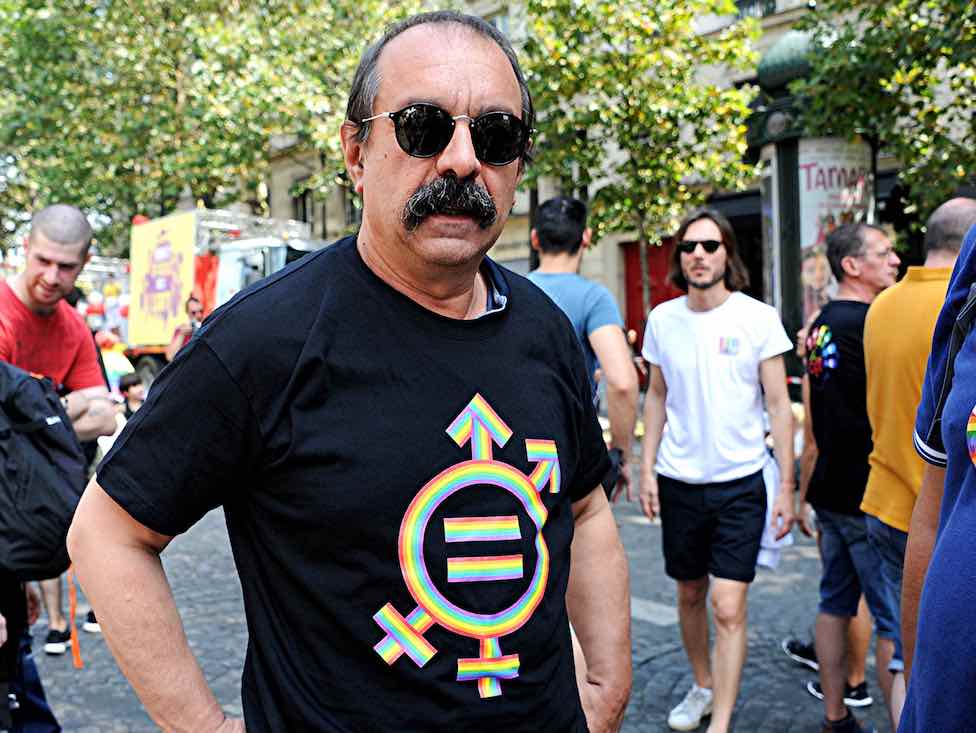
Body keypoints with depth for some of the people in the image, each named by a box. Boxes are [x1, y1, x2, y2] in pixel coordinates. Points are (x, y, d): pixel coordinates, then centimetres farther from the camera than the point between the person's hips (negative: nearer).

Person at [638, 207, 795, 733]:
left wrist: (787, 485, -7)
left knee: (729, 607, -8)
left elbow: (778, 405, -5)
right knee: (690, 595, 17)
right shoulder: (662, 319, 1)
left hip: (740, 482, -3)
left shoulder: (758, 319, -8)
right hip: (678, 481, 4)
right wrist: (646, 468, 5)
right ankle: (703, 686, 39)